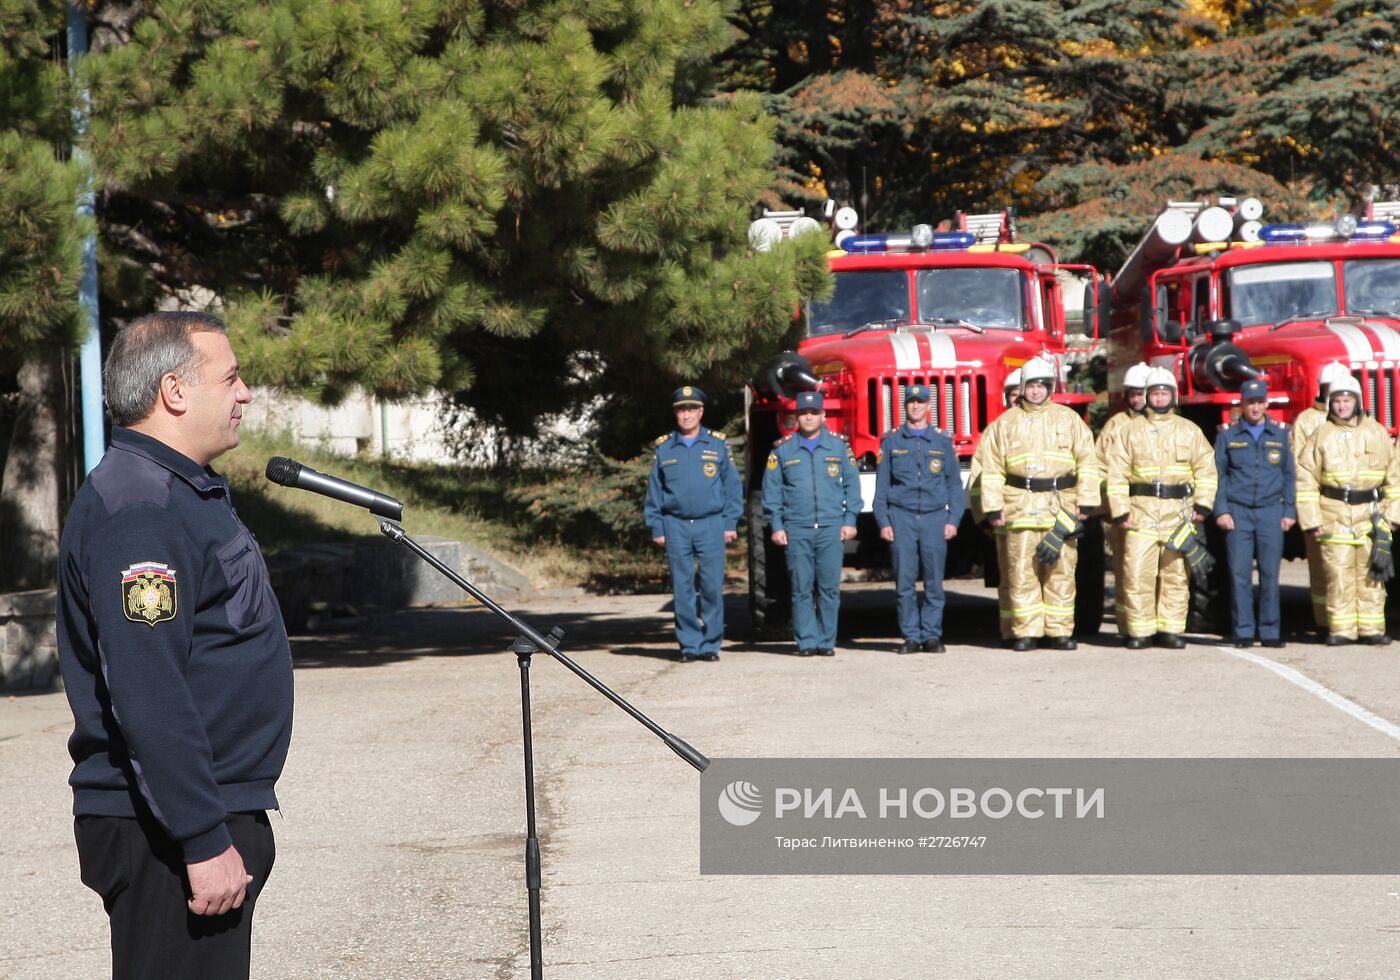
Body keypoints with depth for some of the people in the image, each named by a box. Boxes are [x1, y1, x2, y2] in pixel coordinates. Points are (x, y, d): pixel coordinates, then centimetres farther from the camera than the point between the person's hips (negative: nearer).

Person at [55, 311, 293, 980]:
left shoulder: (185, 491, 17)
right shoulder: (137, 510, -18)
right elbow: (147, 693, -25)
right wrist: (204, 842, -25)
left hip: (214, 812, 11)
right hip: (168, 831, -11)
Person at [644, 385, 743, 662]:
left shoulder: (717, 445, 5)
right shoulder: (664, 449, 9)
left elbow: (732, 485, 6)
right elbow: (654, 491, 12)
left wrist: (731, 523, 0)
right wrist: (656, 528, 6)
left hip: (711, 525, -1)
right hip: (676, 527, 1)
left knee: (712, 587, -4)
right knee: (682, 589, 1)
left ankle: (711, 644, 3)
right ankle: (689, 644, 7)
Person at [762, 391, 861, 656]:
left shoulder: (839, 447, 9)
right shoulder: (782, 450, 8)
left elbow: (852, 484, 11)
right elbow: (771, 490, 9)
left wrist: (850, 520, 3)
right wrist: (776, 526, 2)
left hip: (831, 528, 0)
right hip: (796, 530, 0)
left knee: (829, 587, -1)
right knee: (801, 588, -2)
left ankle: (827, 642, 4)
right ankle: (806, 642, 1)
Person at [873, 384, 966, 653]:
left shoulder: (942, 442, 10)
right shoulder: (891, 442, 9)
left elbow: (954, 484, 11)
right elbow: (882, 486, 9)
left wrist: (953, 520, 1)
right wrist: (883, 522, 1)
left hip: (934, 518, 0)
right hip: (901, 517, 0)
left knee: (934, 581, -2)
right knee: (905, 581, -3)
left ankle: (931, 636, 4)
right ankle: (911, 637, 2)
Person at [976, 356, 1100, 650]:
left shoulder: (1068, 419, 10)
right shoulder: (1006, 423, 10)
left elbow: (1087, 462, 7)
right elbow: (991, 469, 7)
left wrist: (1086, 502, 0)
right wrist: (993, 507, -1)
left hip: (1061, 507, 0)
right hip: (1019, 507, 0)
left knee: (1061, 572, -1)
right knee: (1021, 572, -3)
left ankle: (1059, 631, 4)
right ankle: (1025, 632, 1)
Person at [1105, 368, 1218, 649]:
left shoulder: (1189, 431, 10)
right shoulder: (1132, 431, 8)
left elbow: (1206, 469, 9)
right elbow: (1117, 474, 5)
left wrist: (1202, 504, -2)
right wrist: (1120, 511, -3)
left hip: (1178, 512, 1)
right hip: (1141, 511, -1)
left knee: (1175, 573, 2)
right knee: (1137, 573, -6)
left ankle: (1171, 630, 8)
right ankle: (1139, 631, 0)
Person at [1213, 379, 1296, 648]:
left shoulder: (1280, 435, 11)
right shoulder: (1227, 436, 8)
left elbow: (1289, 476, 14)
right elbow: (1218, 475, 7)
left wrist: (1289, 512, 6)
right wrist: (1221, 511, -3)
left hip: (1271, 513, 1)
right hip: (1238, 513, -1)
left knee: (1270, 573, 0)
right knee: (1240, 574, -3)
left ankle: (1270, 631, 5)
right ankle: (1243, 632, 1)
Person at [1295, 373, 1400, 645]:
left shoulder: (1377, 433, 9)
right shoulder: (1322, 435, 4)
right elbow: (1306, 479, 2)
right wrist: (1311, 521, -4)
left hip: (1371, 514, 1)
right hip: (1335, 516, -1)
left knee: (1371, 572, 1)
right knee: (1338, 573, -3)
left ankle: (1371, 628, 6)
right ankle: (1341, 629, 2)